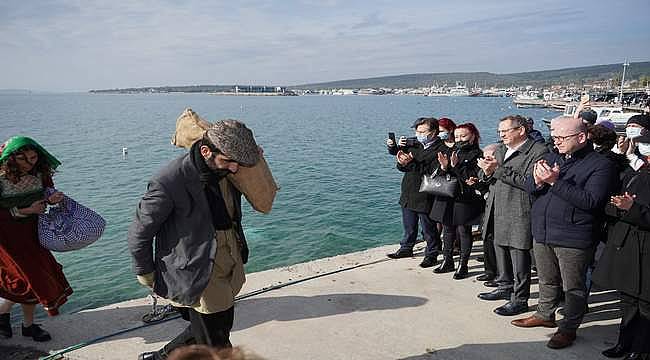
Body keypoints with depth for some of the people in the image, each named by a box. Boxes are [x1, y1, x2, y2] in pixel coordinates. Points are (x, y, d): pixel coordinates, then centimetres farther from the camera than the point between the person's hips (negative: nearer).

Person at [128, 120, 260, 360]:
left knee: (222, 330, 24)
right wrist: (147, 276, -2)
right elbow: (138, 234, -12)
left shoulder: (225, 172, -4)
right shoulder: (169, 184, -25)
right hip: (196, 279, -8)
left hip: (230, 274, 8)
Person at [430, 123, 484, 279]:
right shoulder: (452, 152, 13)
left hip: (465, 198, -6)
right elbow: (441, 176, 9)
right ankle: (447, 261, 26)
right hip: (447, 197, 6)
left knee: (463, 231, 0)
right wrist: (444, 167, -11)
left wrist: (457, 166, -22)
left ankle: (463, 265, 12)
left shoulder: (477, 154, -5)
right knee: (448, 229, 13)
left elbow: (473, 177, -16)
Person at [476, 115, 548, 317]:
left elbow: (529, 183, -23)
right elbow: (483, 176, 15)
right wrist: (487, 172, -9)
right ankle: (505, 288, 37)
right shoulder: (500, 150, 14)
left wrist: (498, 170, -22)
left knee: (519, 255, 0)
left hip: (519, 215, -8)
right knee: (501, 251, 20)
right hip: (498, 212, 8)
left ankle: (520, 299, 13)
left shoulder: (538, 152, -12)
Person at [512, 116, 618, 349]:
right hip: (542, 234, 6)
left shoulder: (600, 165, -10)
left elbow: (591, 201, -21)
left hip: (573, 239, -6)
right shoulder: (552, 158, 9)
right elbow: (530, 188, 9)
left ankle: (568, 328, 23)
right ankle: (545, 315, 38)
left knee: (573, 287, 8)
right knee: (547, 280, 21)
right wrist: (538, 181, -15)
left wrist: (555, 182, -25)